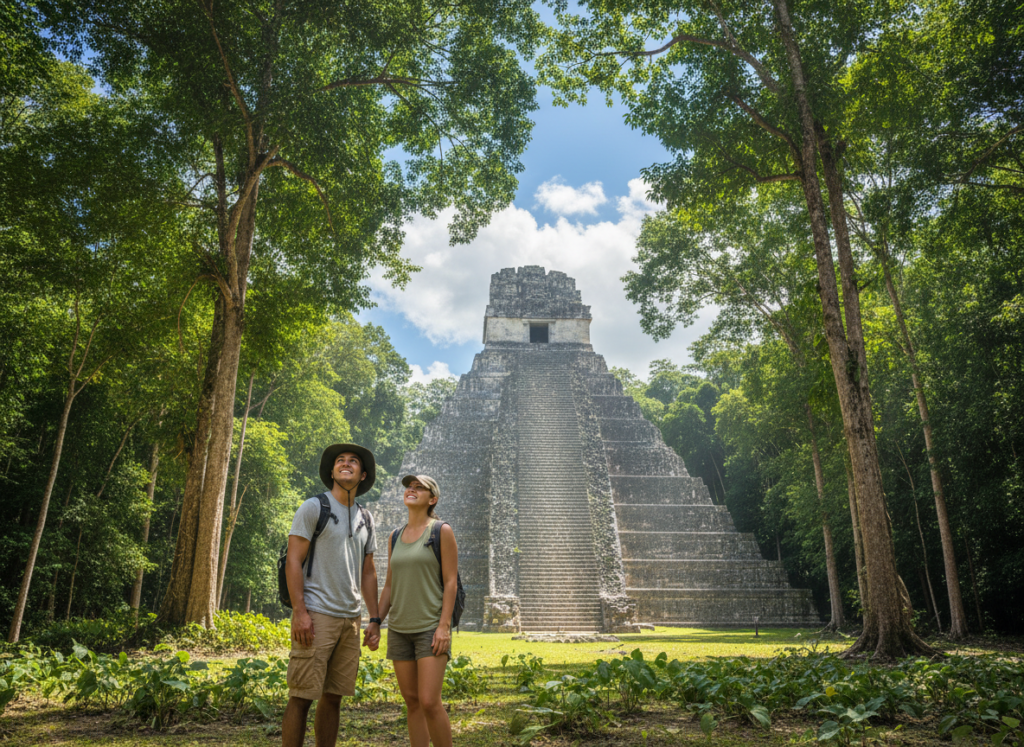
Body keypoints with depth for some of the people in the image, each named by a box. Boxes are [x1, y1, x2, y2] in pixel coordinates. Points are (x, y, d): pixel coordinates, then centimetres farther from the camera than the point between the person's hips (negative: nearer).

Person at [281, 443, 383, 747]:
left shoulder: (365, 518, 15)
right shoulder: (314, 507, -2)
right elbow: (293, 561, -7)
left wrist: (374, 620, 12)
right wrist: (299, 612, -16)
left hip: (351, 618, 6)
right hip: (317, 616, -6)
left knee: (333, 697, 11)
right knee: (302, 697, -3)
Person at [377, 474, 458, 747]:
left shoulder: (442, 531, -5)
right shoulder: (395, 537, 10)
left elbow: (451, 581, -9)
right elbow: (389, 584, 14)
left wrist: (444, 626, -16)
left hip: (431, 628, -5)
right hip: (400, 629, 5)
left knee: (429, 702, -12)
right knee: (412, 702, 8)